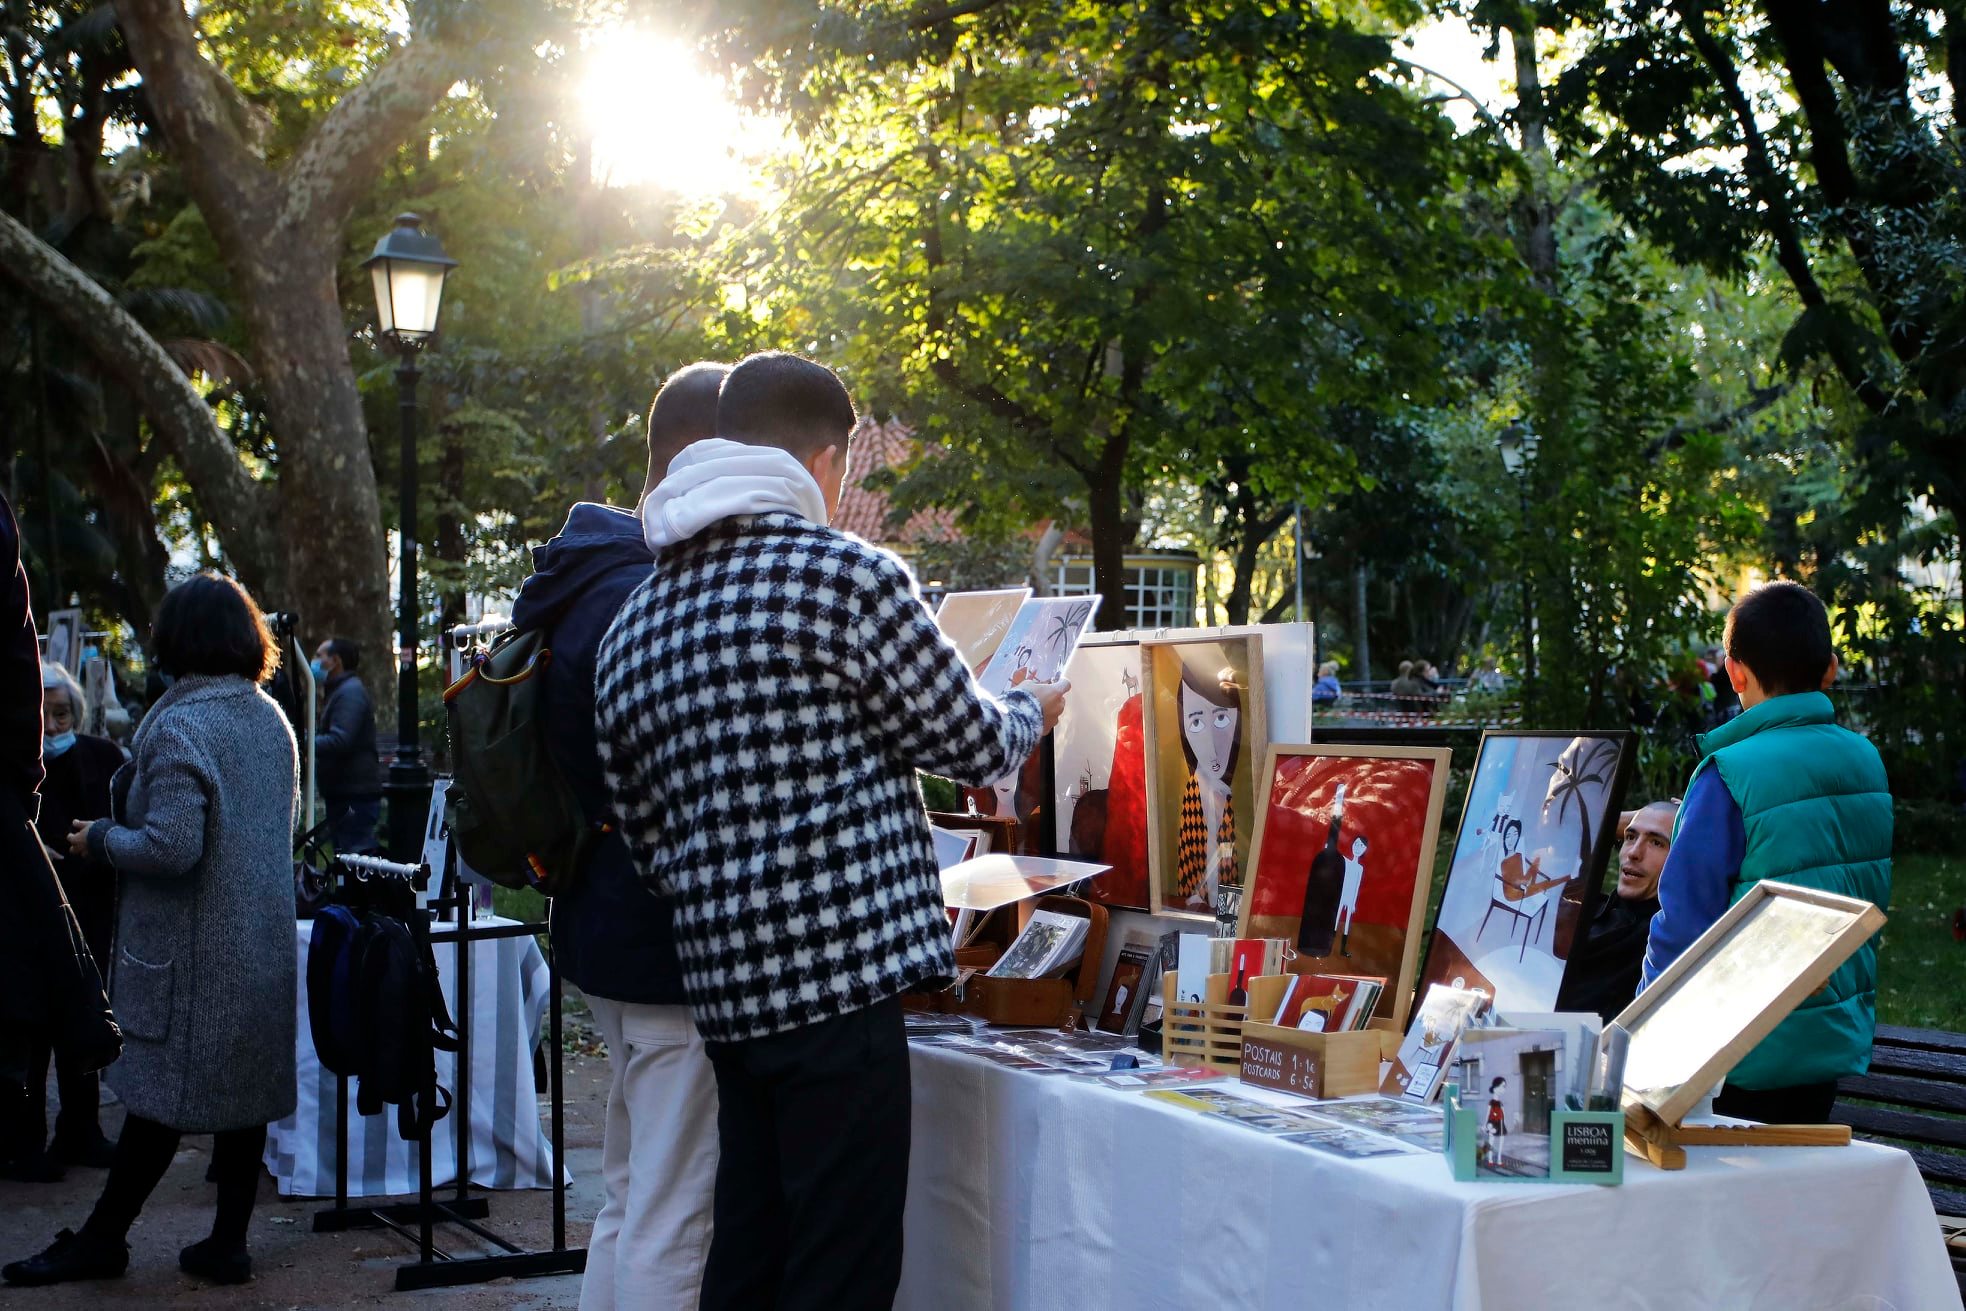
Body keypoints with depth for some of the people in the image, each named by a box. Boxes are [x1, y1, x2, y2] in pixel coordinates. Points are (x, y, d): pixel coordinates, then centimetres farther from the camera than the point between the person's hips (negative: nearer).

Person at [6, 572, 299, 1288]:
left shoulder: (178, 725, -15)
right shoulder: (272, 718, 9)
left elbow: (171, 847, -23)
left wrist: (101, 838, -5)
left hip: (194, 951, -7)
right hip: (264, 946, 7)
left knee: (161, 1095, 2)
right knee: (245, 1091, 9)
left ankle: (102, 1237, 14)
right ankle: (227, 1242, 16)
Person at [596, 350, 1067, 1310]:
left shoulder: (634, 624, 12)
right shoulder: (848, 576, -9)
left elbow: (638, 824, 15)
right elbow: (968, 743, 0)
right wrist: (1030, 710, 21)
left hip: (725, 989, 7)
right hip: (838, 976, -7)